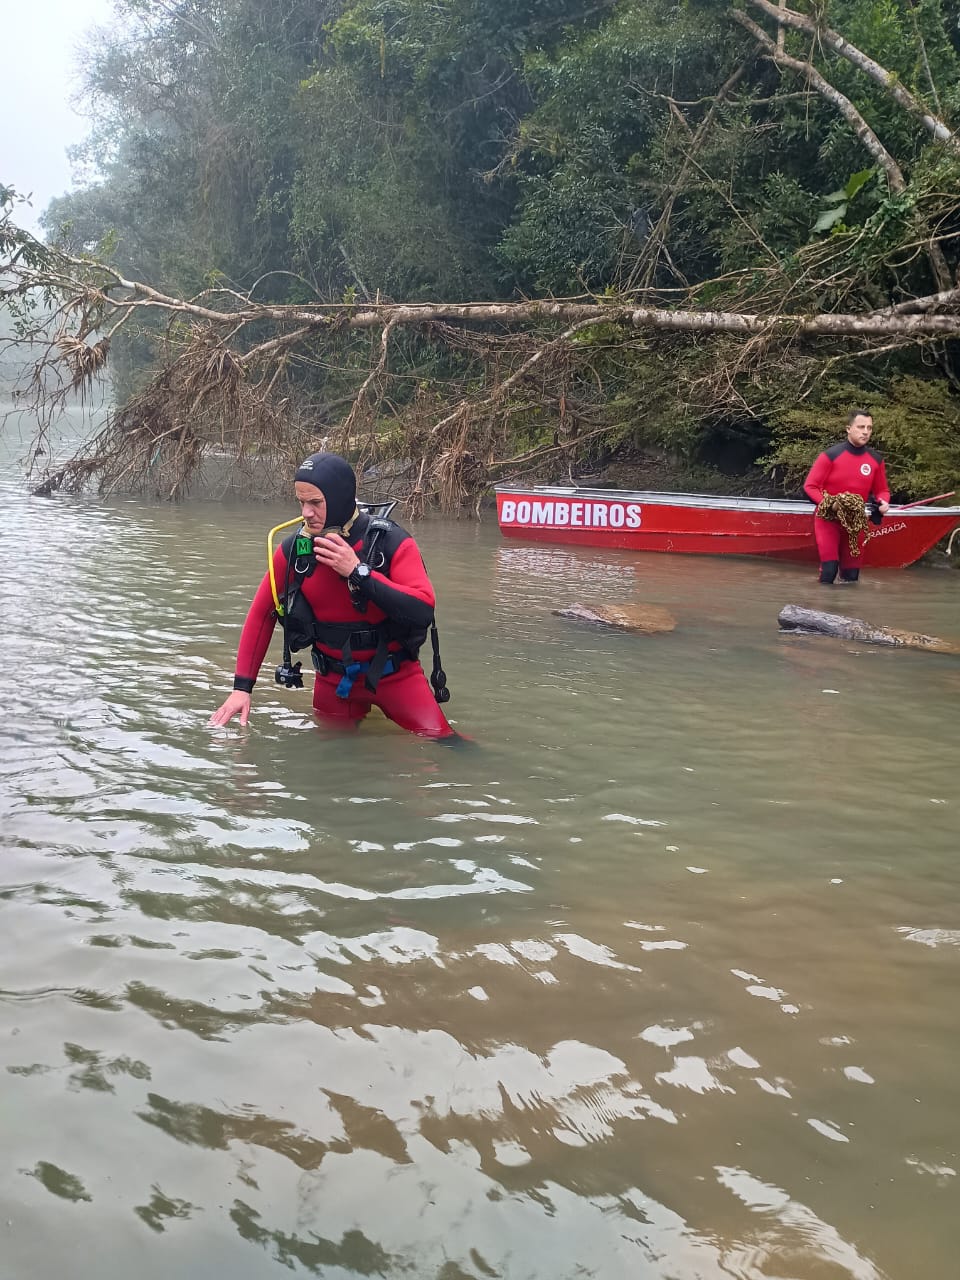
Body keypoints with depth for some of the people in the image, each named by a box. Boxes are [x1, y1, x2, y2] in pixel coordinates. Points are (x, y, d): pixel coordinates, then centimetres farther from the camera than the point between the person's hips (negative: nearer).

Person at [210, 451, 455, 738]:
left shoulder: (391, 542, -18)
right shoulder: (293, 550, -8)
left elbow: (423, 610, -28)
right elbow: (261, 614, 2)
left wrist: (358, 572, -32)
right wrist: (242, 687, -2)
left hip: (394, 674, -3)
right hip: (333, 679, 3)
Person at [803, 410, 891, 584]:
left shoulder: (875, 459, 0)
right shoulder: (831, 455, -14)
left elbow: (882, 490, 12)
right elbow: (809, 486, -11)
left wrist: (883, 502, -12)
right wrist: (830, 504, -25)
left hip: (855, 522, 5)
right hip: (828, 519, -5)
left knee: (851, 574, 8)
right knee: (829, 569, -18)